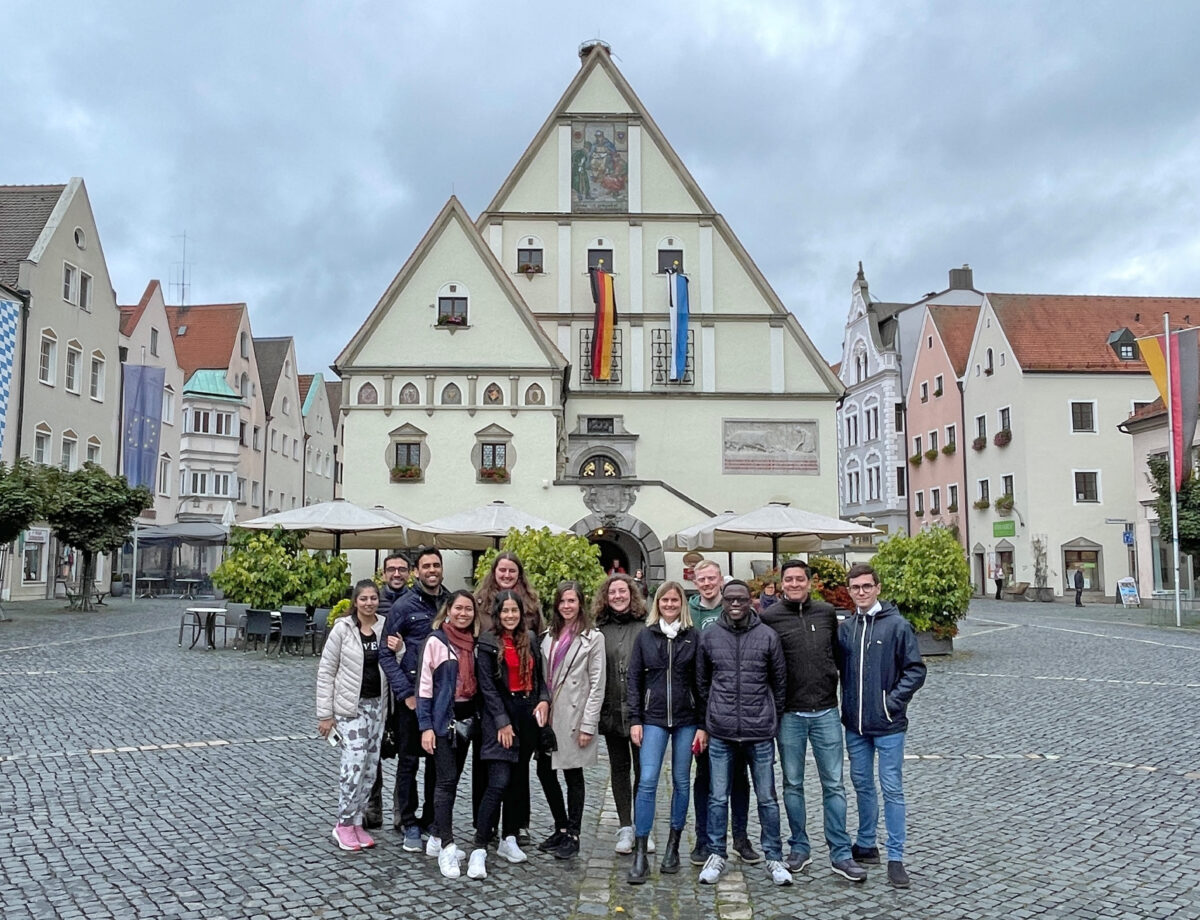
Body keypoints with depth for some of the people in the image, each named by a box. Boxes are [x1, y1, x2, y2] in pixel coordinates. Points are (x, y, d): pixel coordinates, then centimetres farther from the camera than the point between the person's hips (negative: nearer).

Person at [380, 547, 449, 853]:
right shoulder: (405, 605, -5)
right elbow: (387, 653, -6)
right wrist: (405, 693, -12)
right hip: (412, 695, -3)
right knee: (409, 761, 5)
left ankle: (432, 821, 23)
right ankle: (409, 825, 16)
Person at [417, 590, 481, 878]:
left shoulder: (474, 642, 8)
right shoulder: (436, 641, -8)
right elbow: (424, 685, -9)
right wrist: (425, 726, -12)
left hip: (466, 719, 6)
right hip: (442, 719, -6)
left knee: (452, 780, 11)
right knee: (447, 781, -8)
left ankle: (437, 837, 23)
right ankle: (447, 848, -3)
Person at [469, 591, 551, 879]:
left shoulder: (530, 642, 13)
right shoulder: (487, 644, -5)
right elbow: (487, 686, -9)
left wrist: (544, 700, -1)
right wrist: (502, 722, -13)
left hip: (528, 717, 6)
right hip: (500, 718, -6)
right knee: (499, 783, -13)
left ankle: (509, 839, 24)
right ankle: (479, 850, -9)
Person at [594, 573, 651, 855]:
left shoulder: (646, 628, -2)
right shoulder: (600, 631, 4)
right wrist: (595, 710, 0)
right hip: (612, 712, 2)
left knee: (643, 769, 5)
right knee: (619, 768, 11)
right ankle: (625, 828, 21)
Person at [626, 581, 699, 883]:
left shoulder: (693, 637, 3)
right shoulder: (645, 636, 5)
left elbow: (700, 681, 4)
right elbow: (634, 678, 5)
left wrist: (703, 723, 0)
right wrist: (635, 719, -2)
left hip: (686, 719, 1)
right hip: (653, 718, 0)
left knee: (681, 782, 8)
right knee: (647, 782, -7)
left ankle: (673, 847, 21)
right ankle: (639, 855, -3)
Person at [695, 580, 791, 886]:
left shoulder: (768, 636, -1)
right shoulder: (708, 637, 2)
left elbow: (779, 682, 6)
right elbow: (702, 683, 10)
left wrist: (774, 720, 7)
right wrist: (704, 724, 10)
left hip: (760, 732, -1)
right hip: (720, 733, 1)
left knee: (767, 798, 9)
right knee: (718, 797, 9)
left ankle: (774, 858, 22)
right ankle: (716, 855, 23)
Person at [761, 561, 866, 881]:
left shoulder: (826, 612, 4)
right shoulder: (770, 617, -5)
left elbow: (839, 653, 15)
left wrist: (838, 689, 10)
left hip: (826, 711, 2)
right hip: (789, 714, -2)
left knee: (834, 784, 5)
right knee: (792, 784, 10)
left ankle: (841, 853, 14)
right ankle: (799, 847, 24)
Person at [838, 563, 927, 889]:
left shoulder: (897, 625, -8)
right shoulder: (845, 628, 5)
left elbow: (915, 670, -8)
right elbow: (838, 669, 13)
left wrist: (893, 701, -13)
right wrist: (845, 706, 3)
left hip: (888, 724, -4)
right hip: (855, 724, 5)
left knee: (892, 789, 1)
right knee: (862, 785, 15)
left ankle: (895, 857, 9)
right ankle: (866, 844, 29)